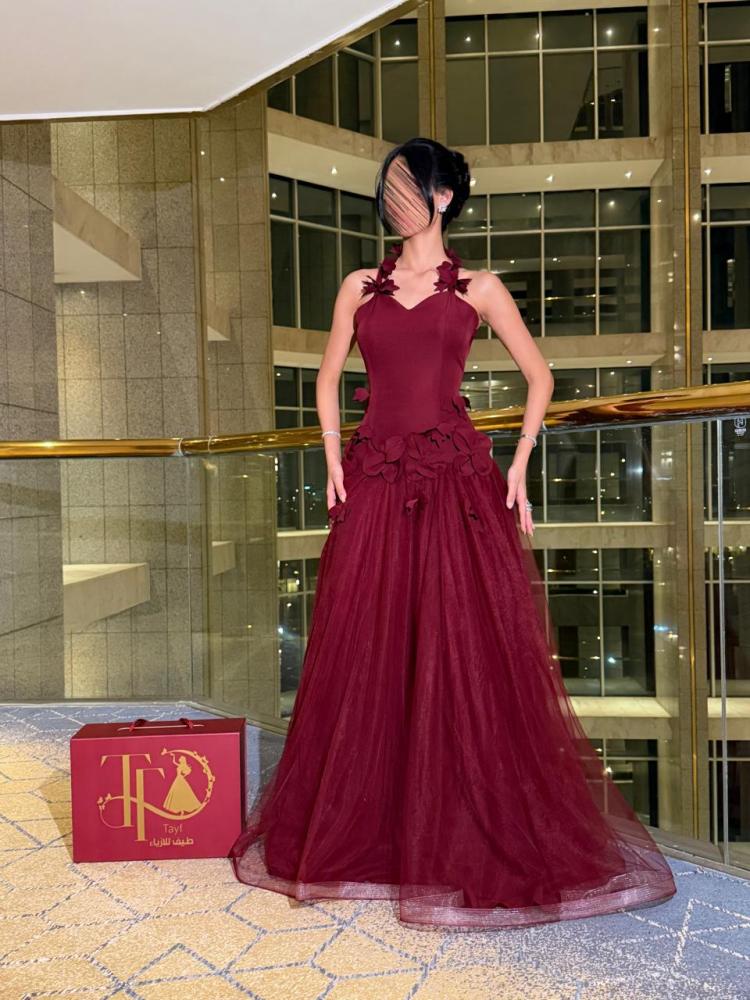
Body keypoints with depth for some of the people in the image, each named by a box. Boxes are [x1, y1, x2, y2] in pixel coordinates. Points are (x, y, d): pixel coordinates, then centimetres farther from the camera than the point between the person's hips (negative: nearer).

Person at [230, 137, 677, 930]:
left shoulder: (478, 289, 7)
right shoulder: (360, 287, 14)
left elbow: (539, 376, 9)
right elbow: (327, 381, 17)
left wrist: (518, 470, 0)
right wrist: (334, 467, 5)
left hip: (457, 482, -2)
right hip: (374, 483, 3)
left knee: (468, 657, -1)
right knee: (366, 660, 5)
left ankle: (473, 841, 16)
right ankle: (359, 834, 23)